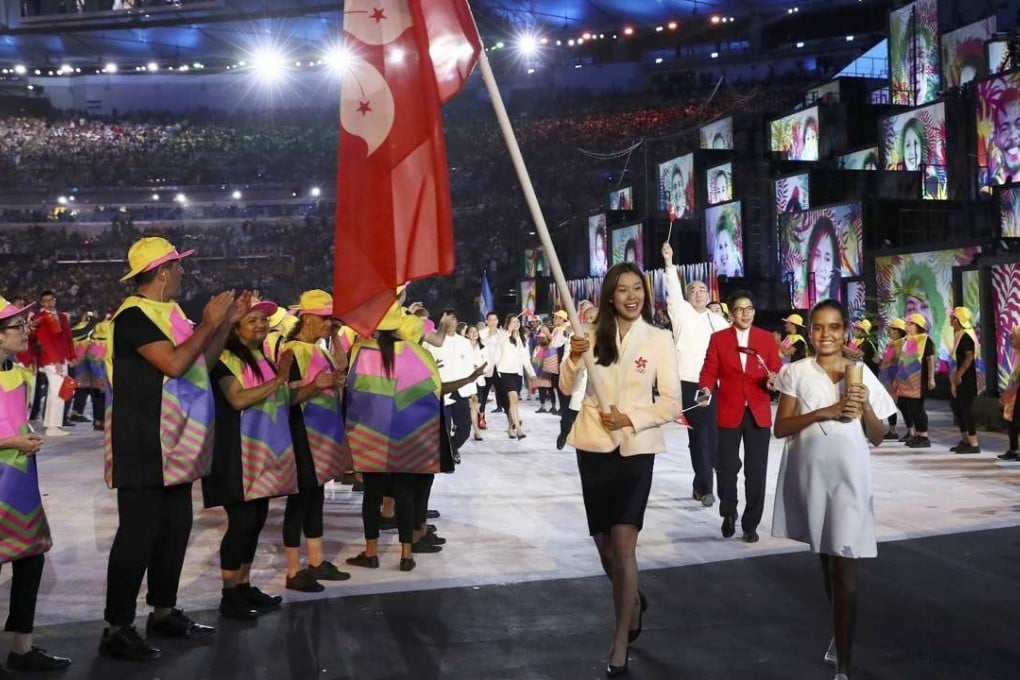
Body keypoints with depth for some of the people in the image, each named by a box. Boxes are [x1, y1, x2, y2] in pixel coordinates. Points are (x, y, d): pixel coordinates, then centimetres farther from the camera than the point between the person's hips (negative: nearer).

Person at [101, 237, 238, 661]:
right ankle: (117, 628, 1)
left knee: (175, 527, 14)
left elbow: (202, 361, 18)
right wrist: (208, 323, -18)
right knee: (139, 533, -7)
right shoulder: (134, 315, -16)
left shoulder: (167, 313, 14)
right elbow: (175, 363, -26)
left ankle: (163, 612, 26)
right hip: (143, 447, -10)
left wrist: (228, 322, 10)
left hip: (172, 445, 10)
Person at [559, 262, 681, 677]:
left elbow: (672, 403, -4)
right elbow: (567, 387, -5)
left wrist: (630, 419, -18)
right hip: (594, 447, 3)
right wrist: (574, 358, -24)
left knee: (622, 542, -13)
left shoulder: (658, 339, -4)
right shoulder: (594, 334, 3)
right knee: (604, 542, 14)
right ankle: (633, 602, 42)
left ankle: (621, 643, -5)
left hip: (635, 449, -3)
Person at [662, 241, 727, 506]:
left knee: (711, 434, 7)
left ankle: (701, 484, 22)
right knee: (699, 434, -5)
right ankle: (705, 486, 2)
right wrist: (669, 262, -24)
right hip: (688, 383, -4)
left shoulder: (717, 320, 14)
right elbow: (673, 290, -13)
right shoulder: (682, 312, 2)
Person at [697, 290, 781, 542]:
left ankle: (751, 524, 13)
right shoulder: (718, 338, 6)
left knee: (756, 471, 2)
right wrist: (705, 391, -18)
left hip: (759, 413, 1)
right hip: (729, 412, -1)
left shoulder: (767, 338, 9)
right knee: (727, 467, -2)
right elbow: (709, 371, 1)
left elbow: (776, 370, 5)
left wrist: (773, 379, -17)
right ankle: (728, 514, 22)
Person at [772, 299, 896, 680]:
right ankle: (840, 635, 35)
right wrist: (824, 412, -17)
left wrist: (866, 409, -13)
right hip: (809, 474, 1)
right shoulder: (797, 373, 1)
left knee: (844, 566, -7)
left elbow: (877, 438, 6)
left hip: (848, 476, -1)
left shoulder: (862, 375, 3)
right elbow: (780, 428, -5)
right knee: (825, 560, 16)